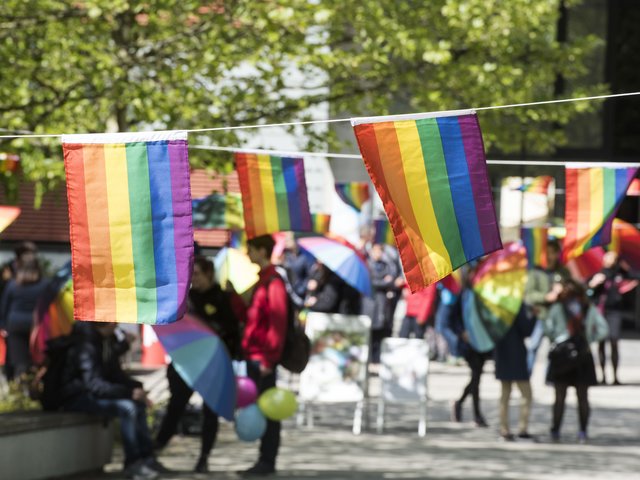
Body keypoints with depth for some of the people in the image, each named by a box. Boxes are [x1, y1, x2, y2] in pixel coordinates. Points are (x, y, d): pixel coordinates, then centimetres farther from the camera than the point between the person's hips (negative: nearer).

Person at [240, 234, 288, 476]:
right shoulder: (263, 280, 16)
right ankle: (265, 461, 16)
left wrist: (269, 358, -20)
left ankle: (267, 462, 0)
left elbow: (278, 323, -19)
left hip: (263, 358, -9)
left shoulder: (273, 283, -14)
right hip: (254, 356, 9)